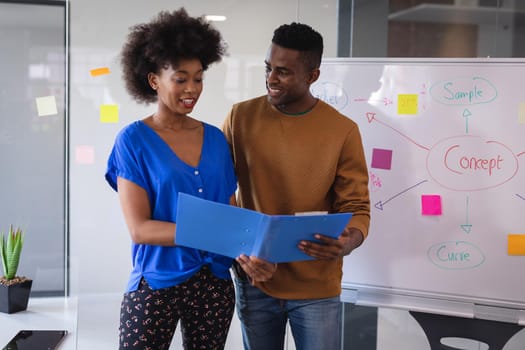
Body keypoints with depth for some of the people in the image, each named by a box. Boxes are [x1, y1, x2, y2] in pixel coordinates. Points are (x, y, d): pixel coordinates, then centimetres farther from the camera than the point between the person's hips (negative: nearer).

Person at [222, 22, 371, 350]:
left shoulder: (343, 130, -7)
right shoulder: (241, 117, -2)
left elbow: (356, 208, -4)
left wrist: (348, 242, -26)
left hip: (316, 288, -1)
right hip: (254, 281, 2)